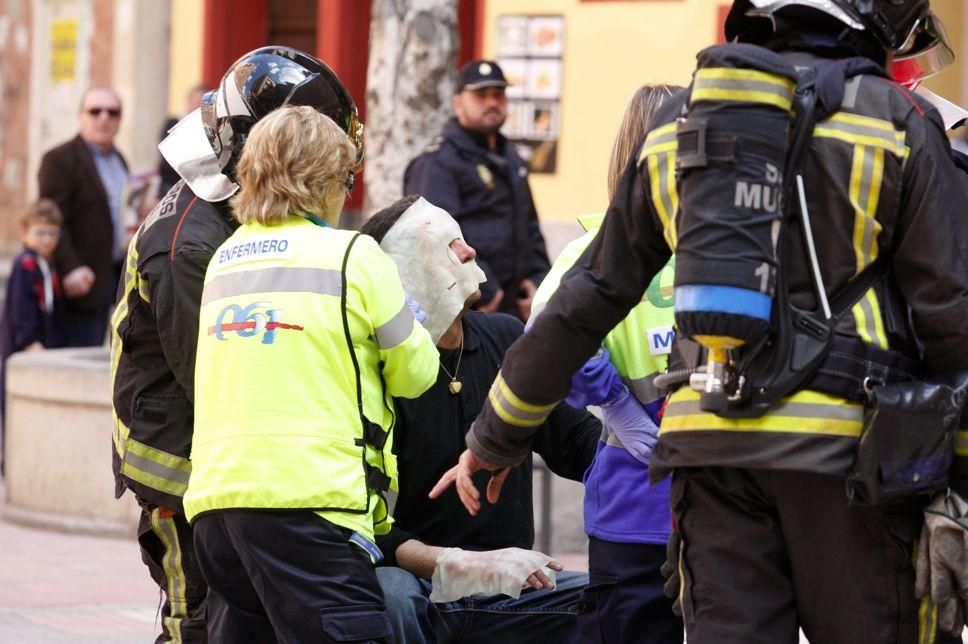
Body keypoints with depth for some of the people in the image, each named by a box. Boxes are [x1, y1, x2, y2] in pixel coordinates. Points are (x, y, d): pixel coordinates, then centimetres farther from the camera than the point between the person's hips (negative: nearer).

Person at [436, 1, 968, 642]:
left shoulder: (676, 127, 16)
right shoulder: (897, 121, 2)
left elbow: (587, 299, 18)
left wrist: (497, 437, 26)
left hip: (711, 439, 4)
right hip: (843, 438, -4)